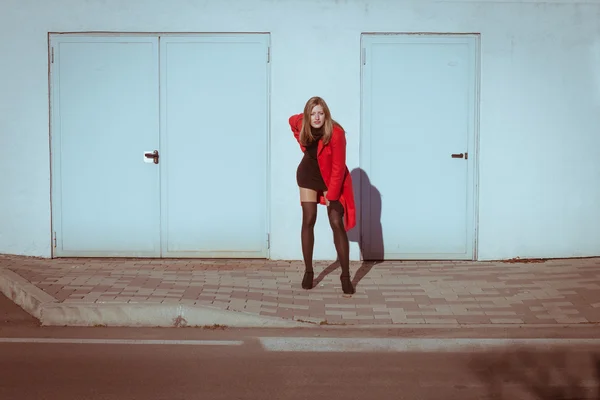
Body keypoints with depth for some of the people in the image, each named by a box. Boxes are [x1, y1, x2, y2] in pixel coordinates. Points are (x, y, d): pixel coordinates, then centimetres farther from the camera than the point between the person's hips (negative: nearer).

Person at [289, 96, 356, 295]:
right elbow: (293, 120, 12)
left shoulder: (336, 133, -30)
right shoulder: (301, 123, -15)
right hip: (308, 175, 4)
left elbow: (338, 167, -25)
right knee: (308, 220, -1)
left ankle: (345, 276, -5)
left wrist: (331, 195, -22)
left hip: (331, 178, -4)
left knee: (337, 223, -9)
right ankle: (308, 271, 7)